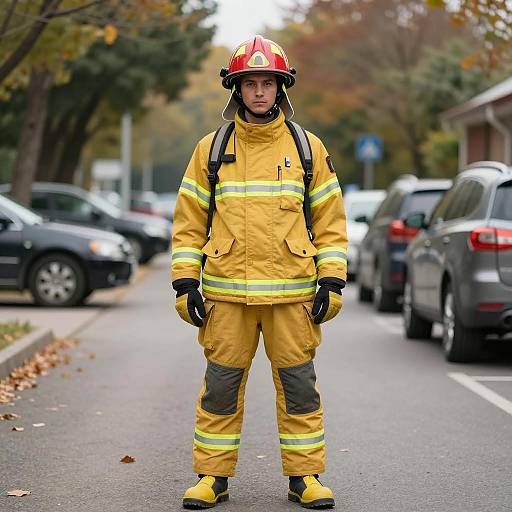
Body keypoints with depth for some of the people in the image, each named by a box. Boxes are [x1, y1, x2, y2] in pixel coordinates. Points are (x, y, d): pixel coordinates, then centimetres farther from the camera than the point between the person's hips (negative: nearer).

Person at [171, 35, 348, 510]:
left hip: (292, 292, 0)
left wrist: (332, 281, 1)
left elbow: (330, 219, 9)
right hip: (226, 292, 0)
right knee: (221, 385, 3)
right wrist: (186, 283, 3)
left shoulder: (307, 147, 7)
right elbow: (189, 220, 10)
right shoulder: (211, 149, 8)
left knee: (298, 384, 3)